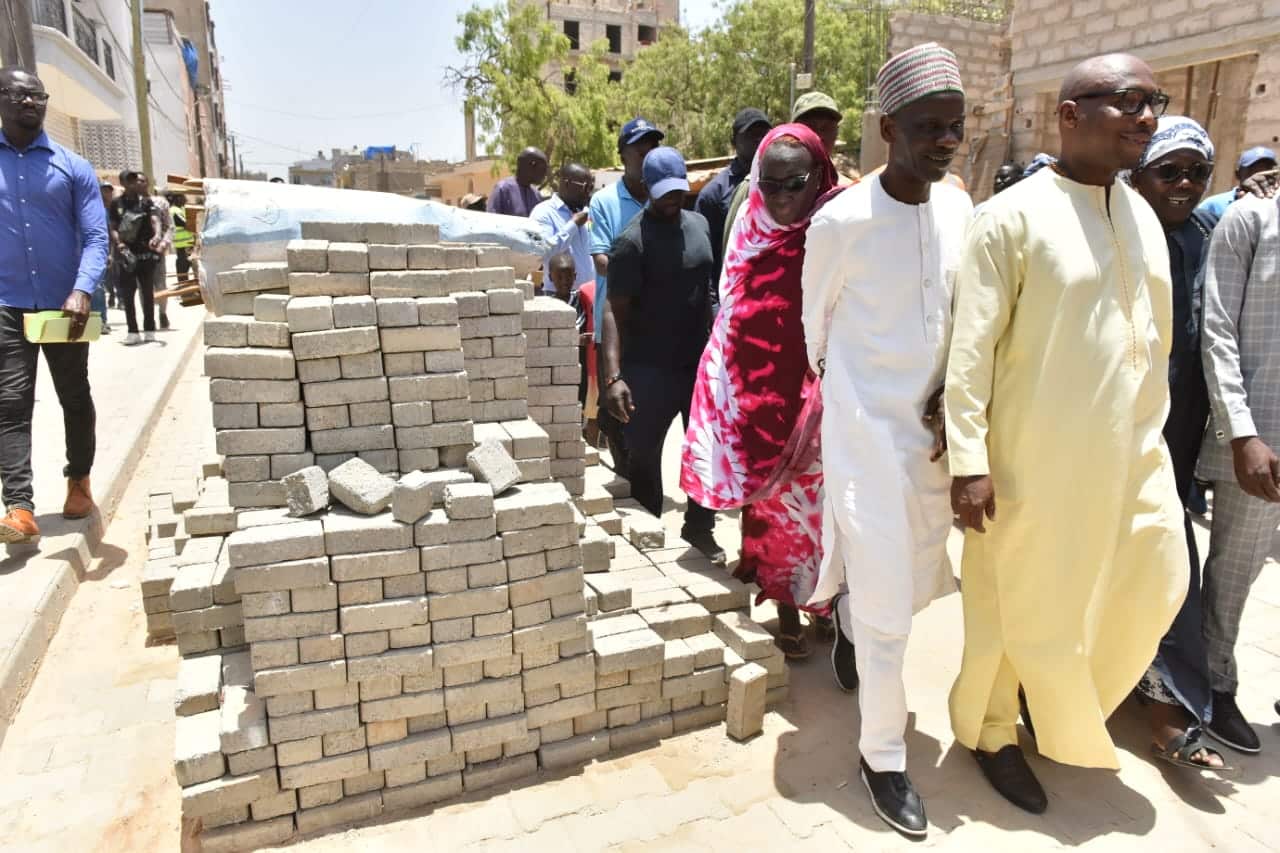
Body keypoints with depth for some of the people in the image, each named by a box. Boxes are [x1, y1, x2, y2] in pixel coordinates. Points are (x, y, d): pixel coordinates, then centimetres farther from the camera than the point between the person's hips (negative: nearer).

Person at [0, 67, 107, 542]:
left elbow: (95, 236, -5)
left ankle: (78, 481, 29)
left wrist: (81, 292, -22)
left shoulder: (73, 167, 3)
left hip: (64, 305, 0)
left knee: (75, 398, 11)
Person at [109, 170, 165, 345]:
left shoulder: (146, 201, 3)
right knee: (126, 294, 0)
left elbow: (155, 220, -13)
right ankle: (132, 331, 6)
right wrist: (120, 245, -15)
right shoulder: (116, 204, 7)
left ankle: (149, 330, 12)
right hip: (126, 254, 1)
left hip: (145, 253, -1)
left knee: (147, 293, 5)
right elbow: (113, 228, 4)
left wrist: (157, 235, -34)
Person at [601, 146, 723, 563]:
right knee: (644, 454, 6)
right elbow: (616, 311, -17)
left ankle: (699, 527, 27)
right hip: (650, 368, -5)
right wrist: (613, 375, -28)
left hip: (700, 360, 6)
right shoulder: (632, 241, -13)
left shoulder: (699, 224, 7)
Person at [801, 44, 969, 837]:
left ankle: (848, 613, 52)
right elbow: (816, 327, 0)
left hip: (935, 432, 6)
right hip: (867, 436, -5)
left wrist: (952, 395, -6)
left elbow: (964, 317, 10)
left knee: (918, 583, 18)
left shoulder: (960, 207, 2)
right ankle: (883, 756, 21)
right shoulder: (842, 221, -14)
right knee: (887, 608, 0)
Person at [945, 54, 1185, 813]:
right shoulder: (1014, 217, -14)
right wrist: (969, 461, -21)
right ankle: (992, 732, 32)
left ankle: (1056, 703, 42)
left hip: (1131, 451, 7)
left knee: (1154, 588, 17)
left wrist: (1152, 434, 15)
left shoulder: (1144, 214, 8)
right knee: (1017, 602, 7)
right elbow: (971, 347, -17)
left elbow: (1157, 335, 14)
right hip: (1036, 453, -7)